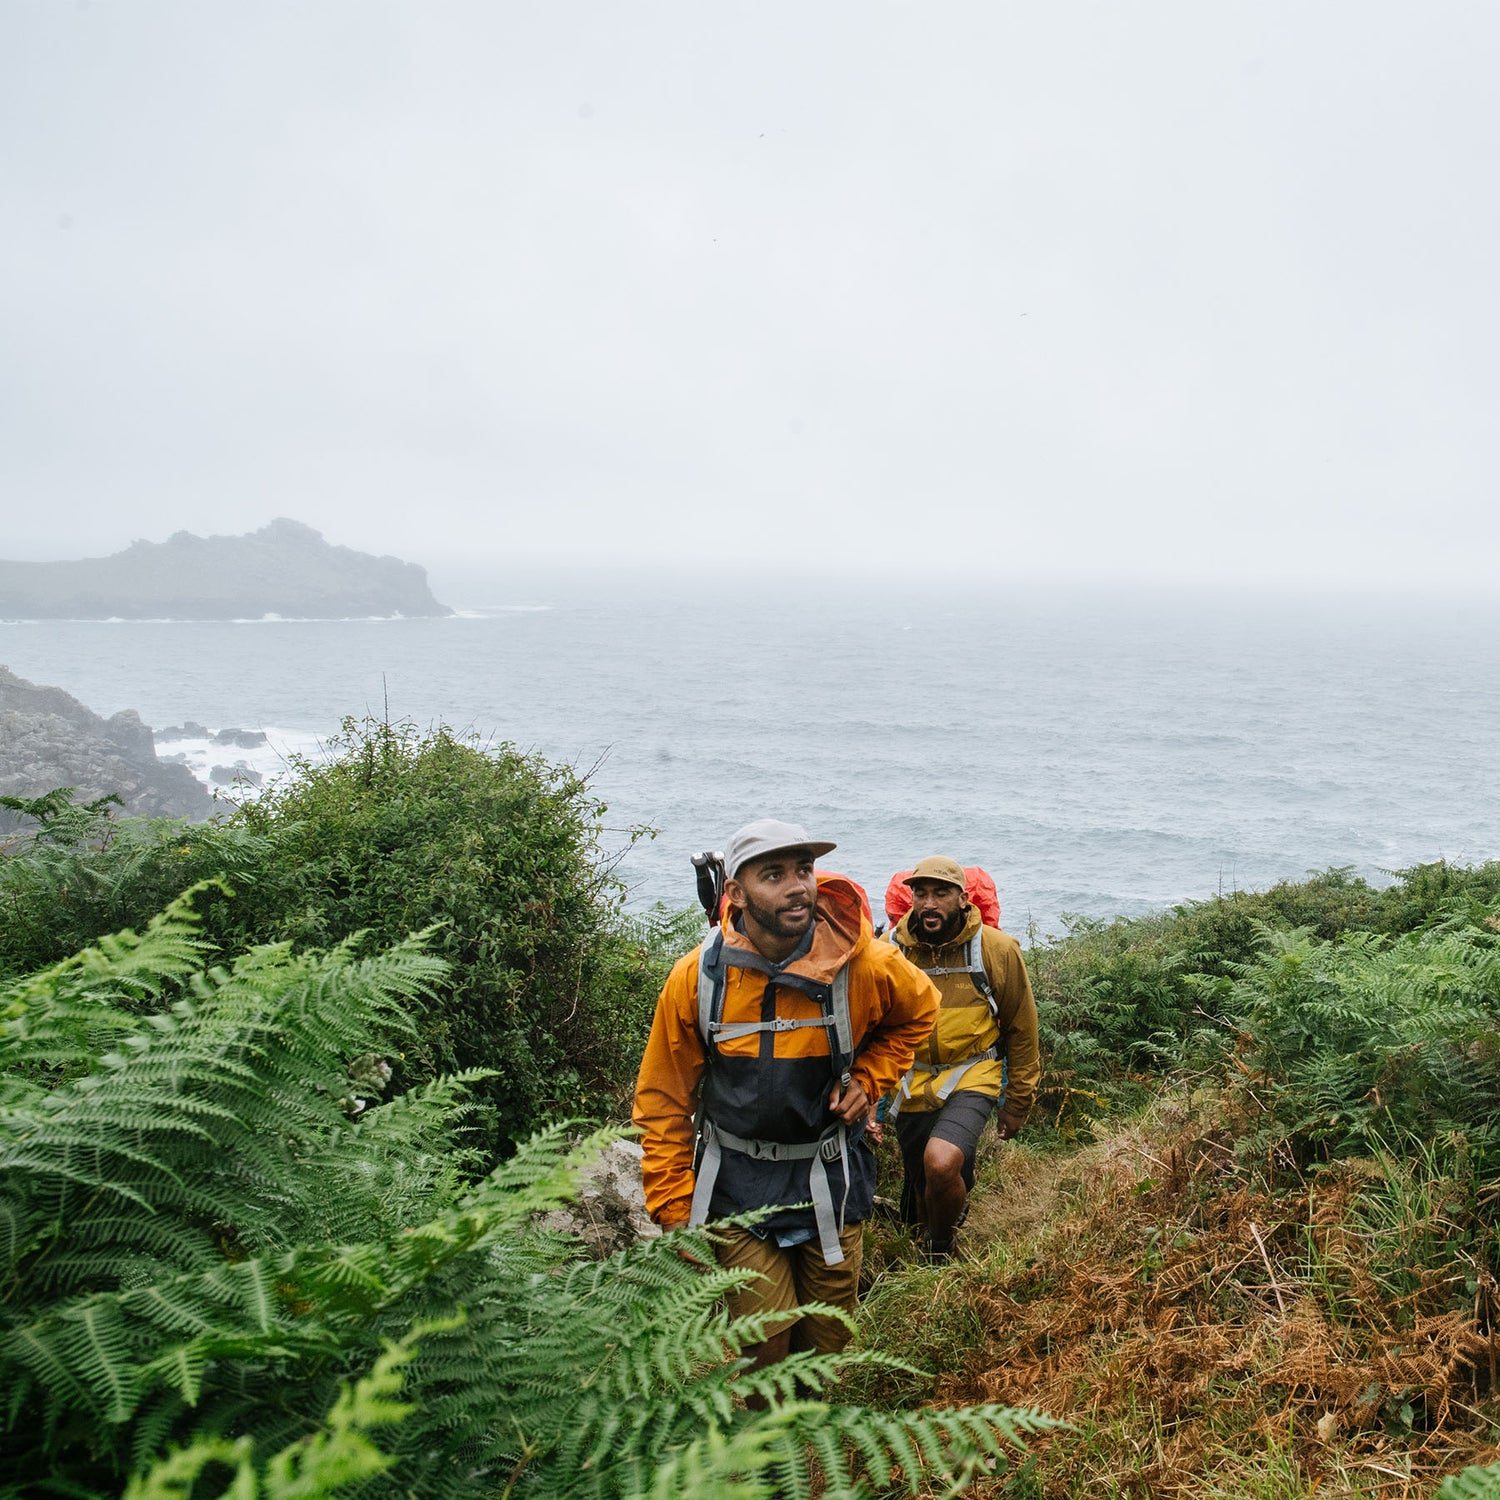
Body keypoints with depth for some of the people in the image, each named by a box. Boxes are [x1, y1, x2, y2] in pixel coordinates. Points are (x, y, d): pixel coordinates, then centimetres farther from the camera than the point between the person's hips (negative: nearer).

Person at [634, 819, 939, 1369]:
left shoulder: (863, 966, -13)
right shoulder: (696, 979, -13)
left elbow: (918, 1012, 11)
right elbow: (664, 1101, -3)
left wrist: (867, 1080, -2)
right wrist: (674, 1213, -5)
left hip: (830, 1182, 1)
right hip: (737, 1187, -1)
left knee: (827, 1345, 13)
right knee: (762, 1349, -1)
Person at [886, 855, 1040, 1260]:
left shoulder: (996, 949, -10)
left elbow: (1021, 1029, 2)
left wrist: (1017, 1103, 6)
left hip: (972, 1078, -3)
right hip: (912, 1085, 3)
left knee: (941, 1164, -27)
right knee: (925, 1194, 11)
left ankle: (940, 1256, -1)